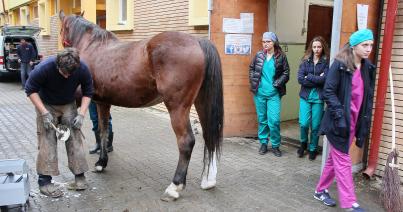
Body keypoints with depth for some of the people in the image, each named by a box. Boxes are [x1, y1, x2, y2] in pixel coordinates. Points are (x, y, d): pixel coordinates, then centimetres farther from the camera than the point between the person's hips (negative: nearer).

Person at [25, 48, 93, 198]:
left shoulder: (82, 69, -24)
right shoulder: (44, 67, -31)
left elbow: (88, 92, -8)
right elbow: (30, 90, -18)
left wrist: (81, 114, -18)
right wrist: (44, 113, -24)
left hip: (69, 106, 2)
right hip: (46, 105, -2)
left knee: (75, 139, -1)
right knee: (47, 141, -7)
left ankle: (80, 177, 9)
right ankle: (44, 181, 2)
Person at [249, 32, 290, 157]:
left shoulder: (281, 57, -3)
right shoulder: (259, 55, 3)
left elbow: (286, 73, 0)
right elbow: (251, 69, 14)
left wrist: (277, 83, -8)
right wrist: (253, 82, 4)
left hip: (274, 94, -2)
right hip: (259, 93, 3)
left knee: (274, 120, -6)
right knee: (262, 119, 11)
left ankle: (275, 145, 12)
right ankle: (263, 143, 25)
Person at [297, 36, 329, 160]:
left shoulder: (326, 62, -1)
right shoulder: (306, 61, 5)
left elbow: (324, 79, -14)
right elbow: (300, 79, -6)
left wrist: (308, 77, -6)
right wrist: (317, 80, -11)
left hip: (318, 97, -1)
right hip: (305, 96, 1)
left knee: (315, 125, 3)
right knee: (304, 123, -6)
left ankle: (313, 149, 24)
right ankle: (303, 143, 24)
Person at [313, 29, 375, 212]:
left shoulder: (368, 68, 8)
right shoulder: (339, 65, -11)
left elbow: (368, 98, 12)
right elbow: (328, 92, -15)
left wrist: (365, 124, 8)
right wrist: (340, 116, -21)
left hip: (354, 122, 7)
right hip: (340, 121, -6)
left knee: (335, 158, 15)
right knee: (343, 161, -1)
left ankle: (321, 191, 29)